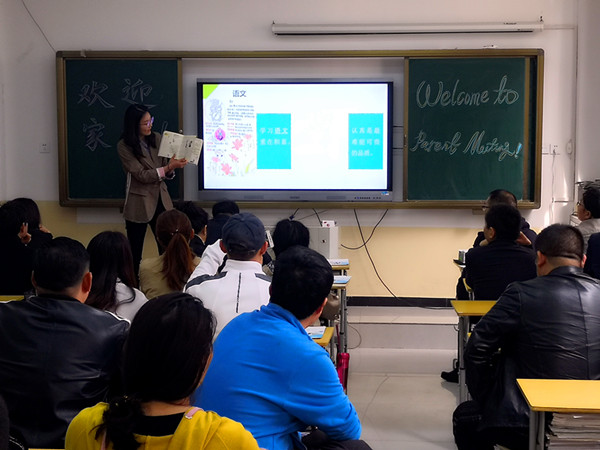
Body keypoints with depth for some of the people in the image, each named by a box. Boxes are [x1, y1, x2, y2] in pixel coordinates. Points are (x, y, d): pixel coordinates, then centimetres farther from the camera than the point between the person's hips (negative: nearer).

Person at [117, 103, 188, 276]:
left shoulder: (157, 139, 5)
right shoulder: (124, 146, -9)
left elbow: (166, 172, 7)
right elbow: (141, 175, -16)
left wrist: (172, 167, -16)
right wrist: (169, 167, -24)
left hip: (161, 200, 5)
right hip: (139, 203, -4)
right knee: (135, 253, 3)